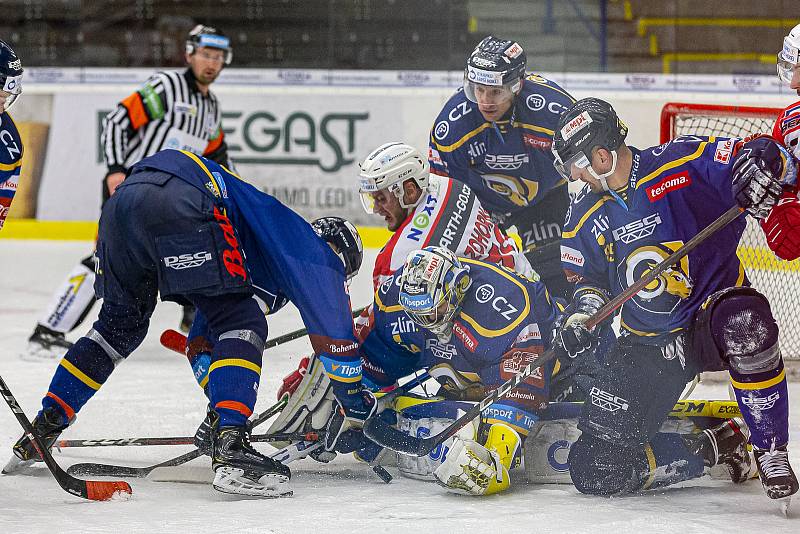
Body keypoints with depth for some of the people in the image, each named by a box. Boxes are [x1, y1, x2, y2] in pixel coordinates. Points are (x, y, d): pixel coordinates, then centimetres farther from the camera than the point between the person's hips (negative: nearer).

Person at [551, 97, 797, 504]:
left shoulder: (682, 162, -12)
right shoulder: (584, 218, 5)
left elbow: (758, 155, -14)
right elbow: (588, 280, 17)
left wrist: (759, 163, -37)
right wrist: (581, 311, -4)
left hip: (714, 307, -4)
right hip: (647, 345, 4)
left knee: (744, 323, -44)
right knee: (598, 470, -11)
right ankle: (717, 447, 6)